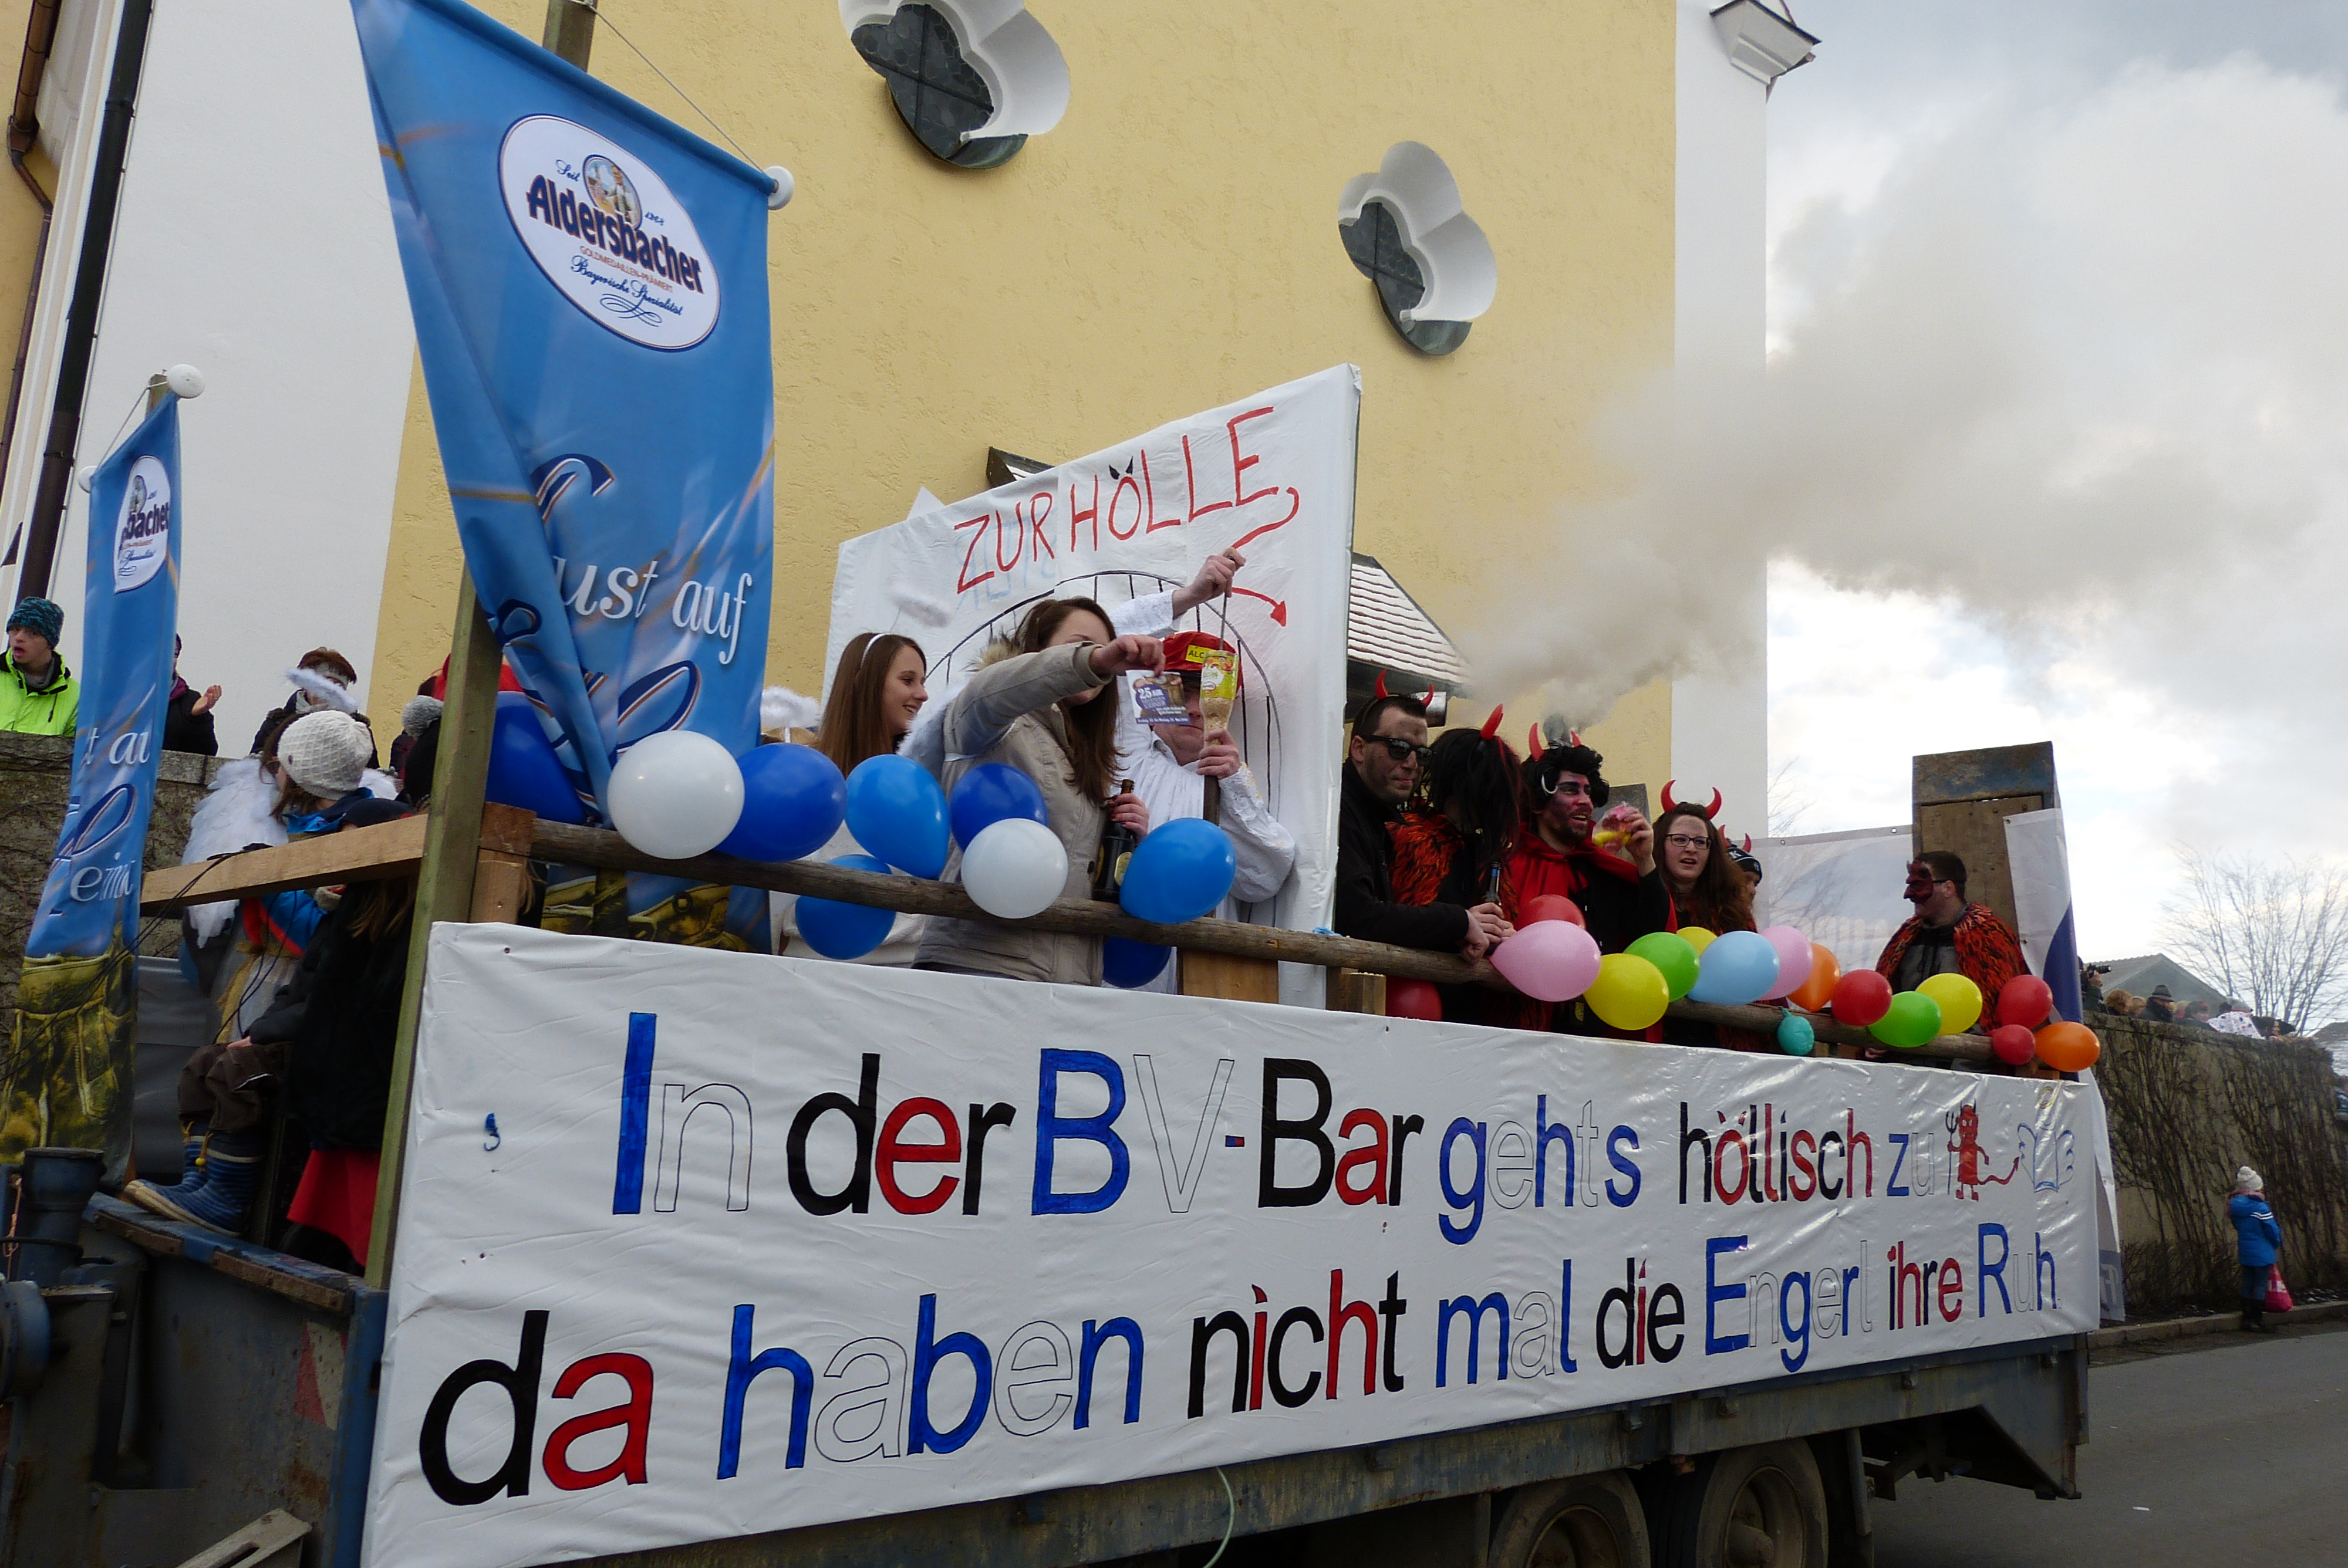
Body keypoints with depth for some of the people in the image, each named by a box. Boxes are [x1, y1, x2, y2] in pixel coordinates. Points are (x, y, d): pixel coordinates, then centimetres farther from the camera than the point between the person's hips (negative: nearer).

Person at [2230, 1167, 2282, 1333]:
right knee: (2261, 1286, 0)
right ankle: (2257, 1321, 1)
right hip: (2262, 1254, -6)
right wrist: (2277, 1244, 8)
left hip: (2244, 1253, 6)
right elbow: (2273, 1231, -13)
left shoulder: (2234, 1206, 3)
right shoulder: (2260, 1208, -17)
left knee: (2247, 1285, 12)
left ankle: (2247, 1319, 15)